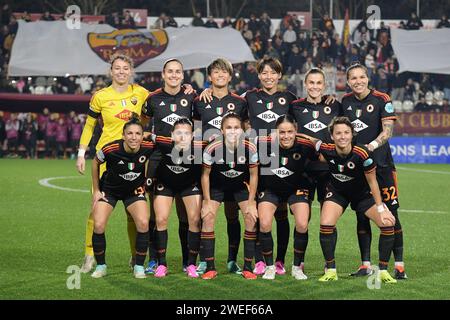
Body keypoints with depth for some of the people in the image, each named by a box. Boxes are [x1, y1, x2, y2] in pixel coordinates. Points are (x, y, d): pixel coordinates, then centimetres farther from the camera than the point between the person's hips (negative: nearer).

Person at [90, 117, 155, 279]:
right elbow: (95, 162, -7)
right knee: (98, 225, -15)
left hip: (134, 191, 1)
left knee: (143, 223, -17)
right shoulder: (111, 149, -29)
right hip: (109, 190, -1)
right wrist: (96, 190, -2)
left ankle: (139, 266, 1)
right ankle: (101, 266, 6)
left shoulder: (148, 147, -26)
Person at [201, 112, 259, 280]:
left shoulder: (250, 148, -25)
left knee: (252, 218, -12)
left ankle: (248, 267, 0)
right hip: (216, 185, -1)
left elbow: (253, 175, -9)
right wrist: (207, 202, -12)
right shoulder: (212, 148, -28)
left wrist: (251, 202, -10)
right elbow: (205, 175, -12)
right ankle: (210, 268, -5)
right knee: (207, 217, -15)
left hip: (240, 186, 1)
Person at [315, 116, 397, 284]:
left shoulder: (363, 154, -32)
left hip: (363, 193, -1)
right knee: (326, 224, -22)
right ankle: (330, 270, -4)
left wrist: (381, 208, -14)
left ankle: (383, 271, 3)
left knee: (388, 223, -15)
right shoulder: (326, 150, -26)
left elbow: (372, 181, -18)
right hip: (337, 192, 1)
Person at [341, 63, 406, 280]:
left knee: (390, 213, -5)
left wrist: (372, 146, -27)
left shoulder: (381, 99, -5)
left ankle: (399, 264, 1)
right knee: (361, 215, 6)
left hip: (381, 163, -4)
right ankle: (365, 264, 14)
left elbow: (388, 131, -13)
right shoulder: (346, 101, 7)